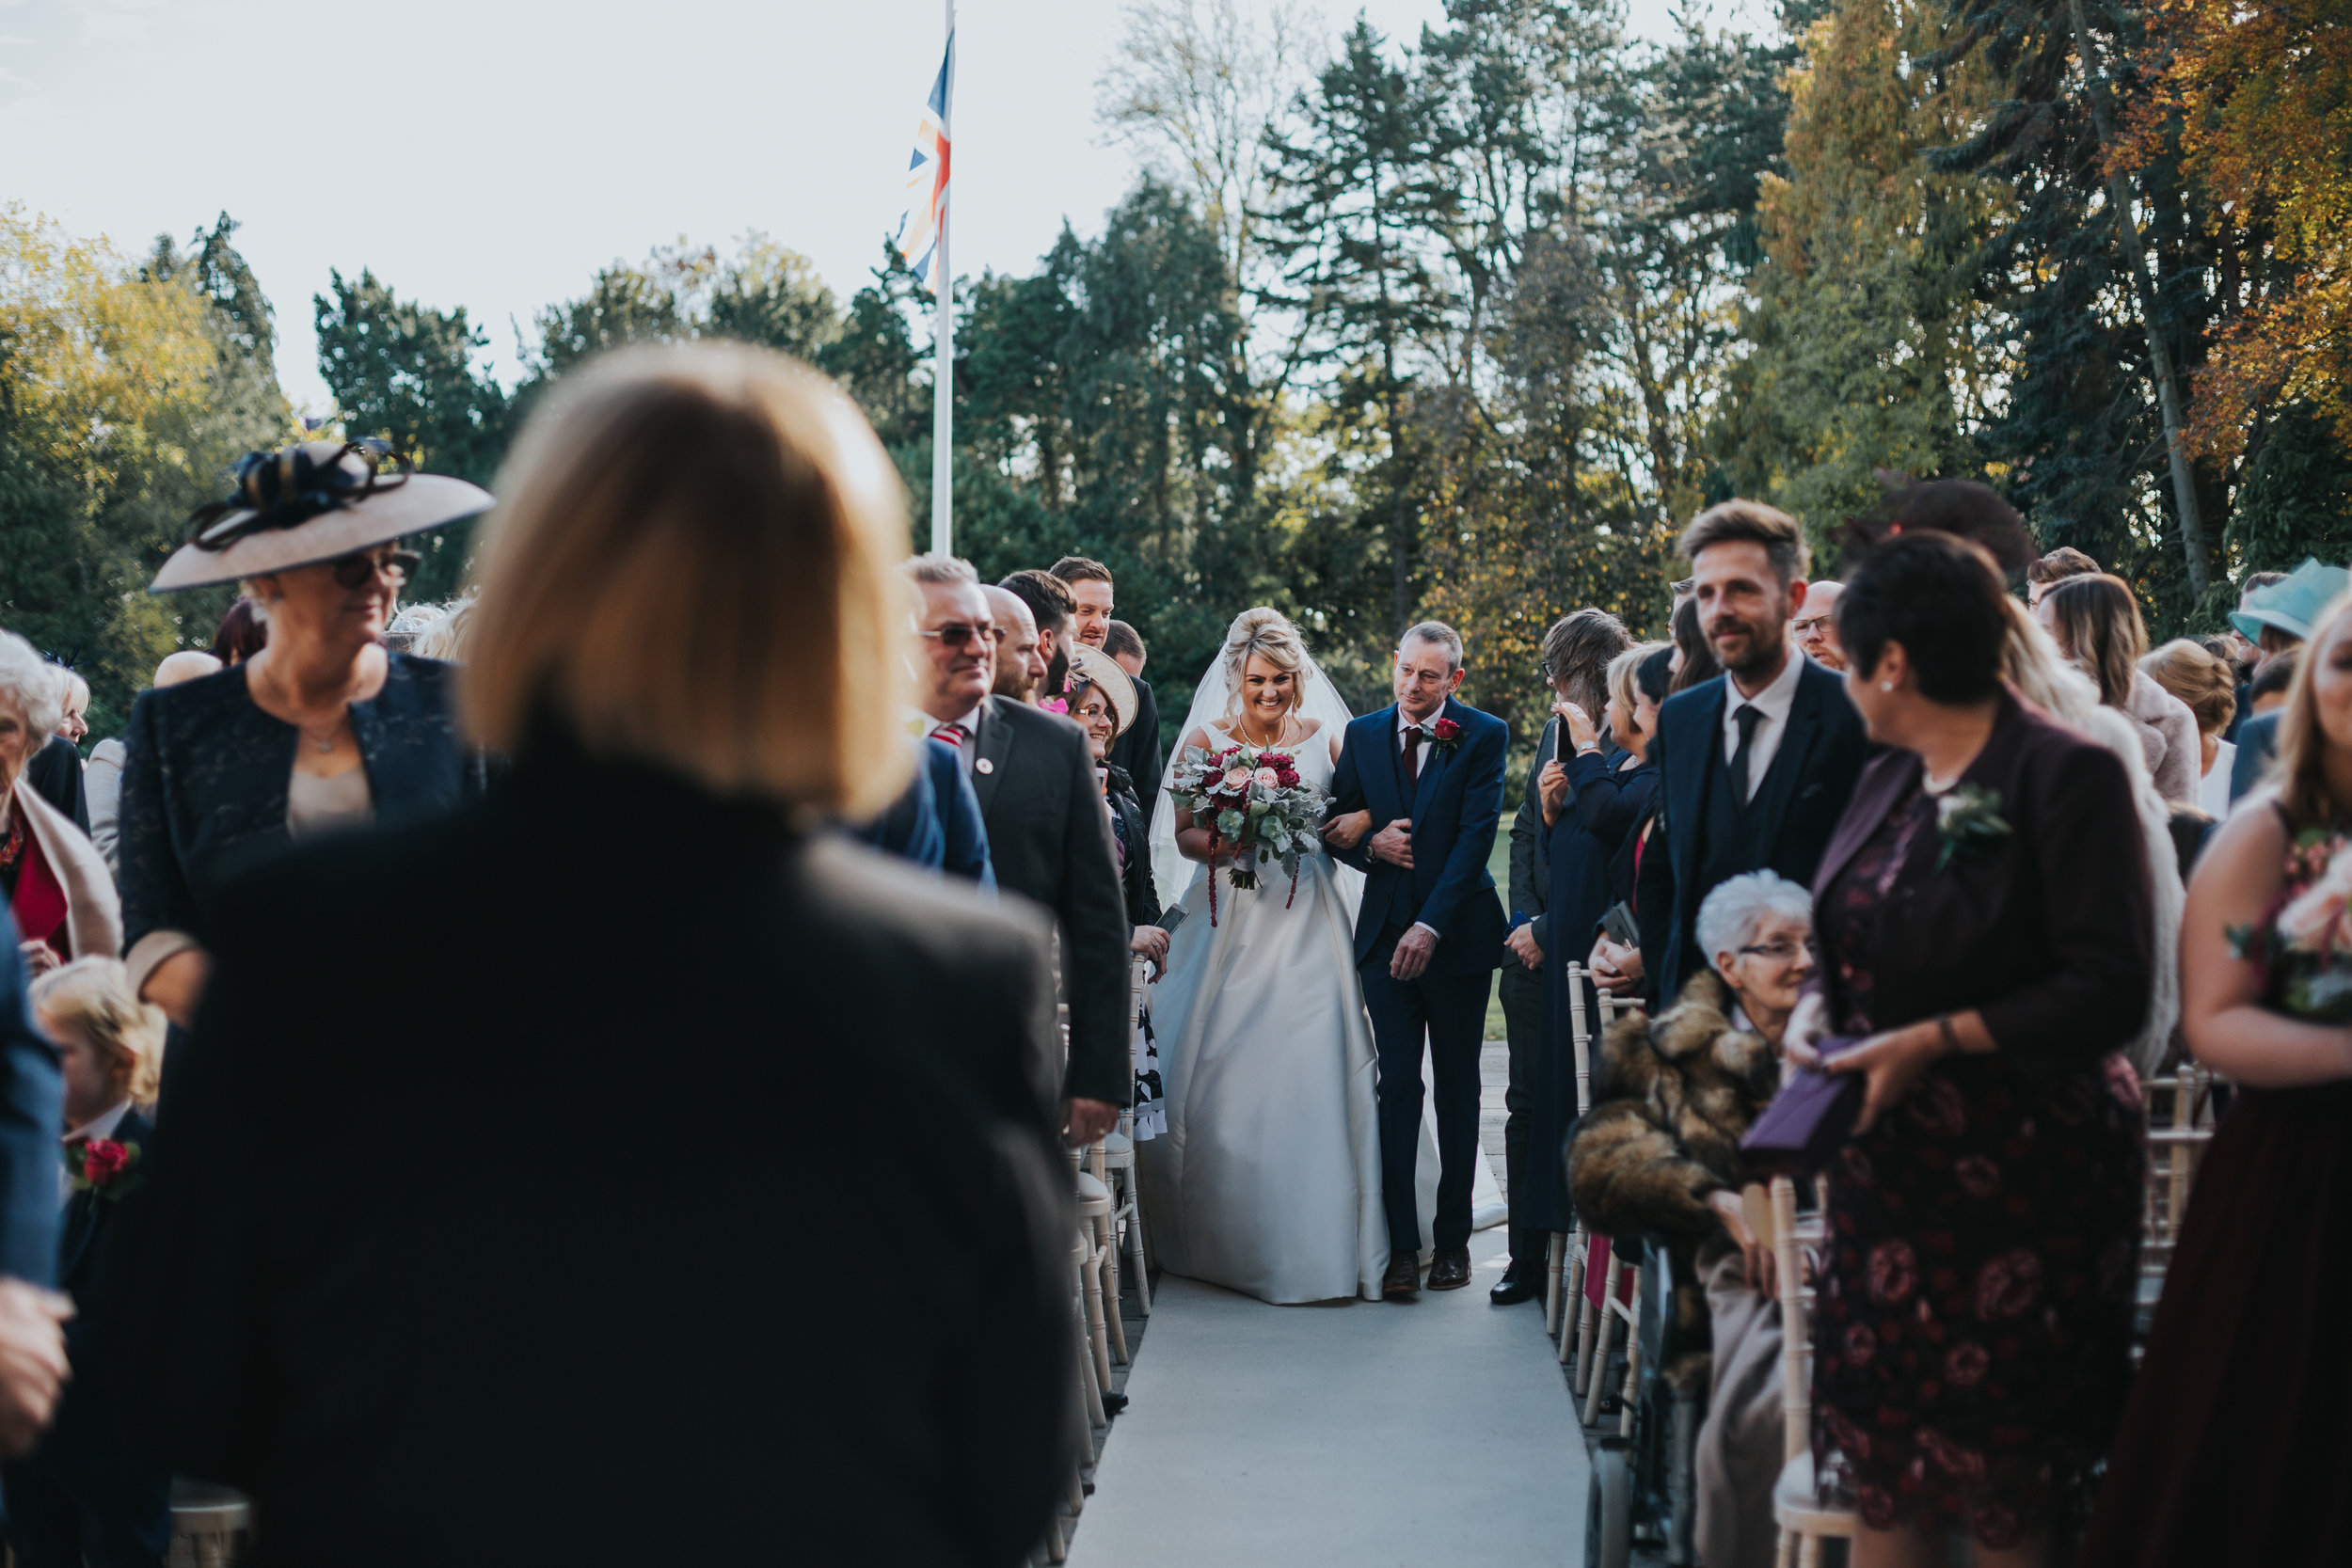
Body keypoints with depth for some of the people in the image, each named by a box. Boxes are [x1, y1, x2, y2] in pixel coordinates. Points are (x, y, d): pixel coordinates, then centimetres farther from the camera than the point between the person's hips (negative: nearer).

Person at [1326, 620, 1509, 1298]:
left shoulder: (1483, 736, -4)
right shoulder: (1363, 734, 7)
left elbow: (1476, 834, -12)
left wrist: (1430, 927, -20)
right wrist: (1370, 845, -11)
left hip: (1457, 935, -2)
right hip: (1385, 934, 2)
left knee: (1457, 1089, 7)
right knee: (1397, 1086, -1)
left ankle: (1452, 1238, 16)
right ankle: (1401, 1245, 1)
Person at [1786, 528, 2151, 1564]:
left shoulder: (2068, 775, -13)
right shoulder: (1888, 780, 11)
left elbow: (2108, 991, -17)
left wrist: (1935, 1040, -20)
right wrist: (1818, 1005, 0)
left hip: (2023, 1169, -7)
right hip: (1891, 1161, 7)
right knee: (1885, 1477, 9)